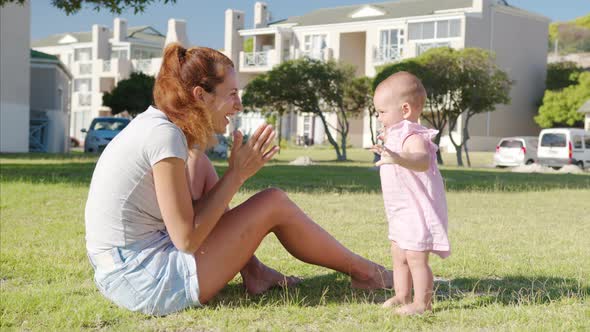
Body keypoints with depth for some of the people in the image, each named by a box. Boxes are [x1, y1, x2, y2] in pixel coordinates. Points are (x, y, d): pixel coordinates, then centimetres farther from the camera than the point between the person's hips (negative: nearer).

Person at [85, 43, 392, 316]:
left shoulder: (153, 122, 7)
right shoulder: (165, 135, -19)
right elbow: (187, 239, -17)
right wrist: (237, 174, -10)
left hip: (119, 275, 9)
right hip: (145, 285, -9)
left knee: (200, 164, 17)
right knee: (274, 203, -1)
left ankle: (252, 270, 17)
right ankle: (363, 272, 20)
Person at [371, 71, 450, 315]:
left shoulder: (413, 137, -22)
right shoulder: (397, 135, 12)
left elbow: (422, 161, -45)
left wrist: (399, 158, -62)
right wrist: (387, 145, 38)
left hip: (418, 211, -11)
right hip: (402, 212, 11)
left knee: (416, 258, -6)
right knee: (399, 256, 16)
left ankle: (422, 303, 1)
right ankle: (402, 297, 25)